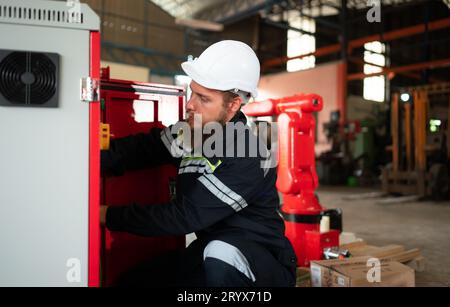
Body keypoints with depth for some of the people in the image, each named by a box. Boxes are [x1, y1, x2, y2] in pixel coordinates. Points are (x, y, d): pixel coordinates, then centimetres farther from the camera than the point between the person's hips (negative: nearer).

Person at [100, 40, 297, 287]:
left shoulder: (247, 158, -27)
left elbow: (185, 216, -26)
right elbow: (142, 148, -5)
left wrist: (108, 215, -19)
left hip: (263, 264, -7)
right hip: (210, 255, 7)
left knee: (220, 253, -39)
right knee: (131, 280, 2)